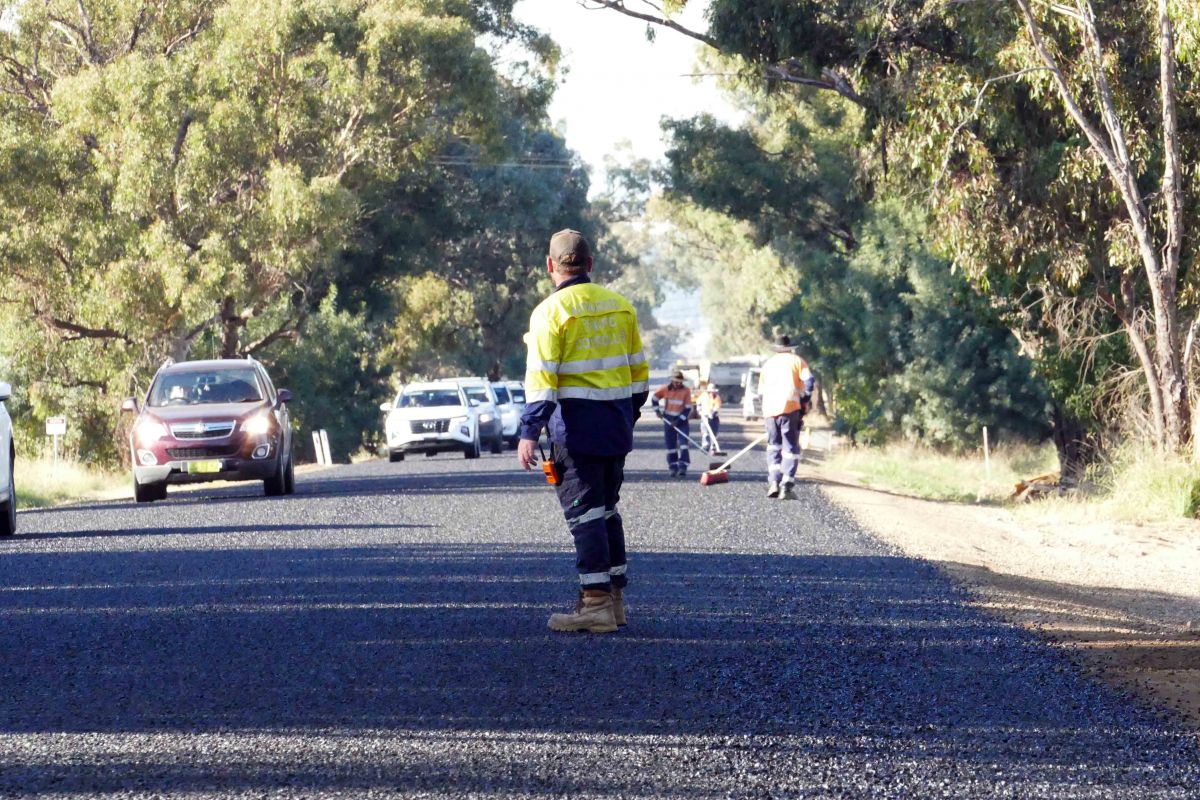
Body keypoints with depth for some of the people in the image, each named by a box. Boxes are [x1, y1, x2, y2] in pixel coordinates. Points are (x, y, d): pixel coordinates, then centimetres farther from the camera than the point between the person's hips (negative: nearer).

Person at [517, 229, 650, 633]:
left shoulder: (551, 311, -9)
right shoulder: (619, 306, 11)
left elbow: (541, 378, -15)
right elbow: (638, 370, 15)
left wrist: (529, 433, -16)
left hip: (576, 426, -6)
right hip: (616, 427, 6)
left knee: (584, 512, -5)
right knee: (607, 509, 16)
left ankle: (596, 603, -9)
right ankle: (615, 599, 18)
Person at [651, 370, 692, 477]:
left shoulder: (686, 391, -8)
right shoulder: (665, 389, -4)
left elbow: (688, 408, -9)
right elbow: (654, 399, 12)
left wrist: (679, 420, -16)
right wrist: (657, 410, -1)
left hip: (681, 420, -2)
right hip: (668, 419, 2)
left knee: (683, 444, -13)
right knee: (670, 445, 4)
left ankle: (683, 467, -14)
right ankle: (672, 467, 13)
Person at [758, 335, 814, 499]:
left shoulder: (768, 363, 23)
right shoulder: (796, 360, 11)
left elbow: (761, 390, 22)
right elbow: (809, 380, -5)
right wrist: (805, 401, 2)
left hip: (770, 409, 3)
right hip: (790, 407, -3)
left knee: (773, 446, 15)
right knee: (791, 448, 0)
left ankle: (773, 481, -2)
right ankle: (786, 486, -12)